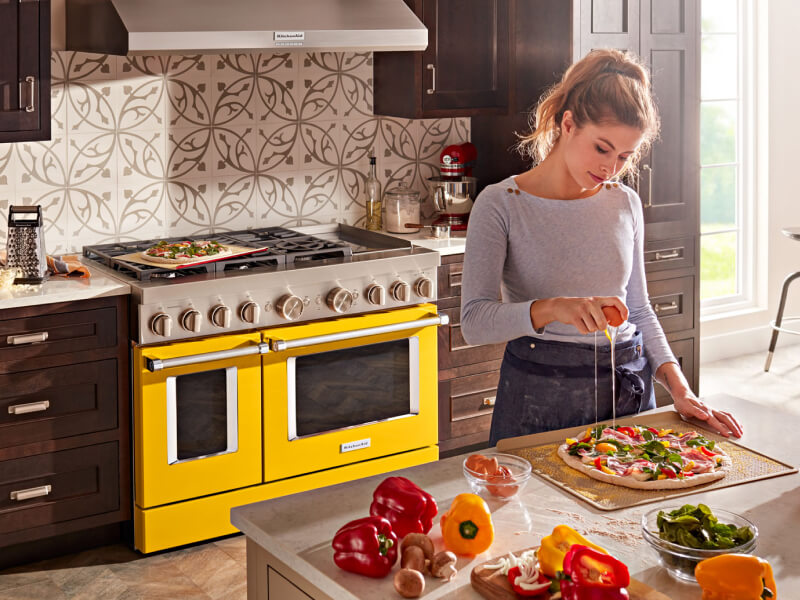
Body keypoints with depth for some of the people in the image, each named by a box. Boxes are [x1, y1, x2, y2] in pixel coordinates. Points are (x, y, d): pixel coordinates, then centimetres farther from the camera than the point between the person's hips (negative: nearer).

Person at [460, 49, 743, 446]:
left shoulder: (626, 205, 5)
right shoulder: (500, 205, -10)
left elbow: (638, 309, 13)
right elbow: (474, 321, -19)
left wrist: (678, 388, 0)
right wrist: (553, 308, -35)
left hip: (629, 390, 4)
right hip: (540, 395, -4)